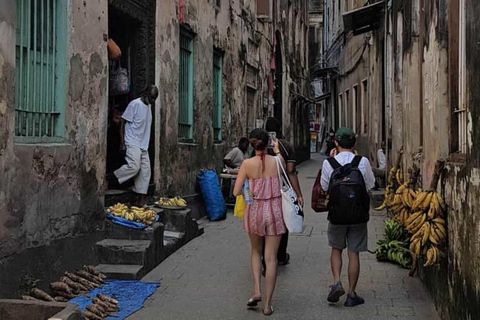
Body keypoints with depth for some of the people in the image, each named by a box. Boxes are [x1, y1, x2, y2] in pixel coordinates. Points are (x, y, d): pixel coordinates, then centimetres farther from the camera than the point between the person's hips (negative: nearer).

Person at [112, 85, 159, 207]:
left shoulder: (149, 106, 14)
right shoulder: (135, 104, -10)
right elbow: (123, 123, -9)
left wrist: (146, 143, 18)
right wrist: (122, 143, -13)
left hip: (144, 145, 8)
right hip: (132, 143, -8)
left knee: (145, 170, 1)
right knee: (134, 166, -23)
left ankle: (141, 199, 3)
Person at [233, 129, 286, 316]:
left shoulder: (247, 164, -10)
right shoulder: (277, 161, -6)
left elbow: (236, 192, -9)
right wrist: (277, 151, 32)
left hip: (255, 210, 0)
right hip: (274, 211, 0)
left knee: (256, 251, 23)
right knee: (271, 257, 5)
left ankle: (257, 291, 9)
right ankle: (267, 304, 8)